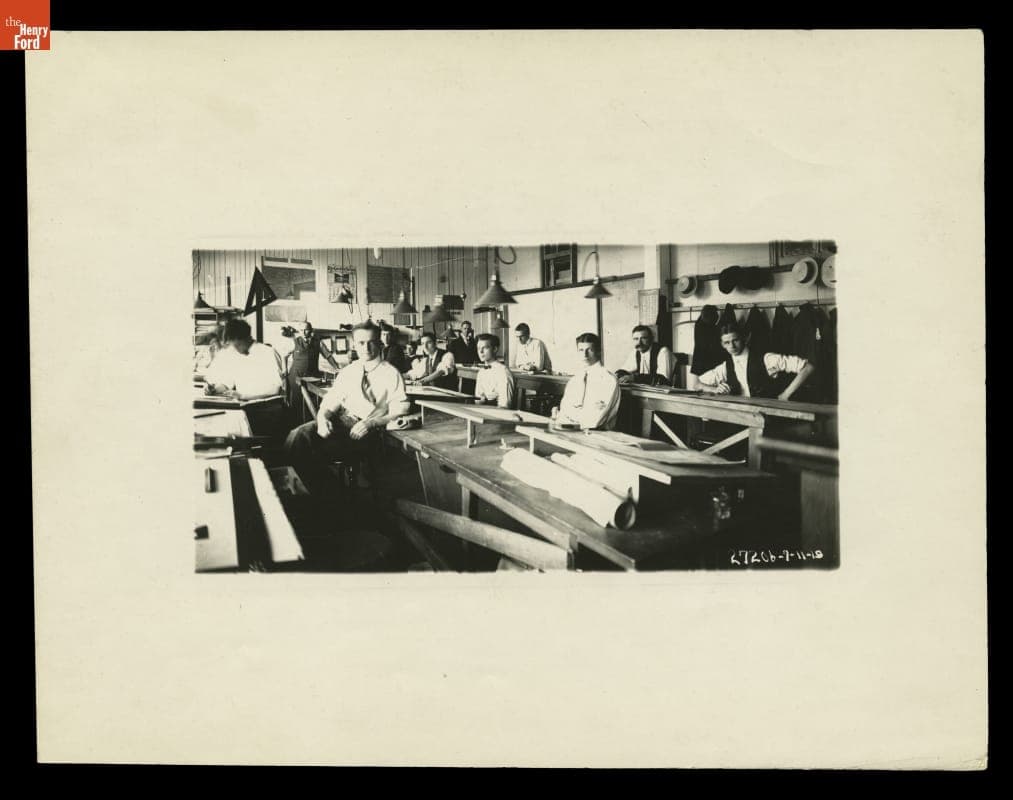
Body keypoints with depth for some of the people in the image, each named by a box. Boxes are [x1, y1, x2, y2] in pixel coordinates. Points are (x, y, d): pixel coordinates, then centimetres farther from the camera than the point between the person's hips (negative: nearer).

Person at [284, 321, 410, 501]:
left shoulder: (391, 375, 2)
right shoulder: (348, 372, 17)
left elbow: (399, 412, -5)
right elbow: (330, 403, 13)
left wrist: (371, 423, -21)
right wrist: (322, 417, -11)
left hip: (367, 432, -5)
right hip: (340, 421, 5)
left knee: (320, 450, -29)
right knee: (297, 436, -22)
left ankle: (330, 499, -7)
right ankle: (318, 495, -10)